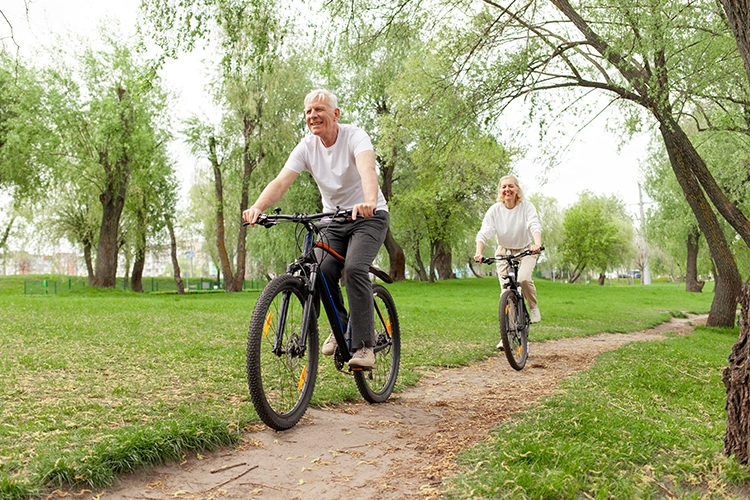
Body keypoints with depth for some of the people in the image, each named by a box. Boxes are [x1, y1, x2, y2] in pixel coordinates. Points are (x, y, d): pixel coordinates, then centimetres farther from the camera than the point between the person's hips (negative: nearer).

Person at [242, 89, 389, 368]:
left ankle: (364, 345, -18)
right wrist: (257, 207, -39)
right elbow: (281, 181, -19)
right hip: (333, 220, 4)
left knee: (354, 268, -27)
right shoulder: (306, 148, -5)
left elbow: (367, 170, -38)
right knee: (323, 272, -17)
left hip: (368, 217, -4)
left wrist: (369, 202, -60)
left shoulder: (355, 137, -17)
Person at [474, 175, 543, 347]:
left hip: (525, 250, -1)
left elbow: (535, 226, -30)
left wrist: (537, 244, -50)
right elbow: (484, 232, -22)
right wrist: (479, 252, -40)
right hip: (504, 251, 2)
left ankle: (533, 307, 2)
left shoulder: (527, 206, -15)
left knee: (523, 279, -30)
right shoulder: (495, 210, -13)